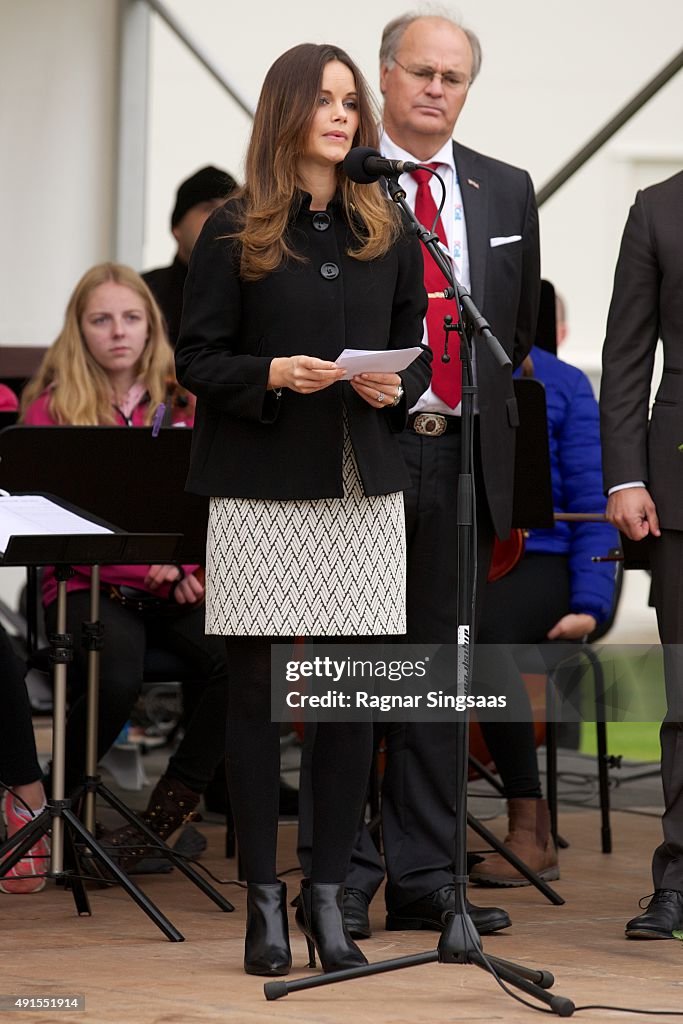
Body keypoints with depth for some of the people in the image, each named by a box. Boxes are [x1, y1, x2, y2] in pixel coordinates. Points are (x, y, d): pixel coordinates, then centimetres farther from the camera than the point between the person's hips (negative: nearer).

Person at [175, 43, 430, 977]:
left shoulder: (388, 234, 10)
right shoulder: (233, 234, 1)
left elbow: (416, 351, 15)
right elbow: (196, 360, -1)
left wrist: (395, 389, -6)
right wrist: (273, 375, -17)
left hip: (365, 490, 3)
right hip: (261, 490, -3)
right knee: (256, 691, 0)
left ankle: (328, 896, 9)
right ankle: (264, 899, 8)